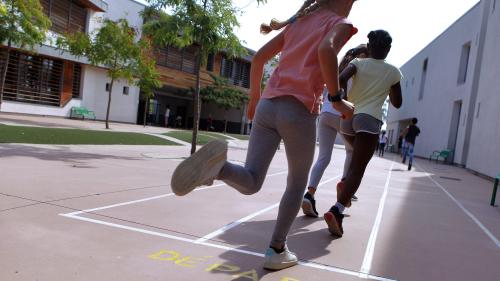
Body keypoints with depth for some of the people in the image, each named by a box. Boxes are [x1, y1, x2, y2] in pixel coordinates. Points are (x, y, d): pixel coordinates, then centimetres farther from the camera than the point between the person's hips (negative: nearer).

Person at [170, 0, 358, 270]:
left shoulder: (297, 22, 26)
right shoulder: (341, 23, 7)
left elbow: (258, 58, 20)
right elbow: (326, 50, -18)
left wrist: (254, 99, 26)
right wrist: (336, 99, -9)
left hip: (267, 105, 5)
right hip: (300, 110, -5)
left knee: (249, 183, 0)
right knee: (297, 184, 15)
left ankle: (215, 165, -32)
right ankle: (276, 250, 19)